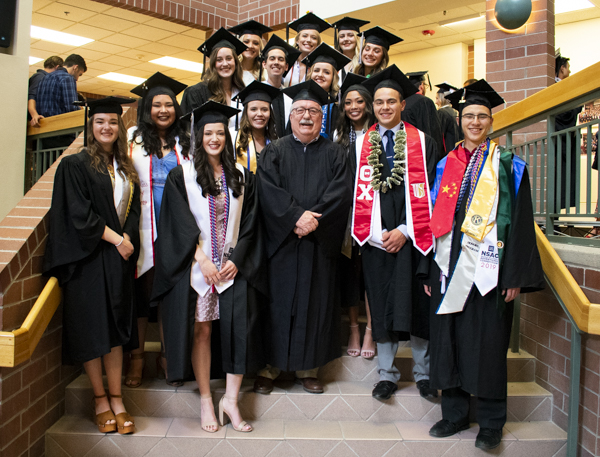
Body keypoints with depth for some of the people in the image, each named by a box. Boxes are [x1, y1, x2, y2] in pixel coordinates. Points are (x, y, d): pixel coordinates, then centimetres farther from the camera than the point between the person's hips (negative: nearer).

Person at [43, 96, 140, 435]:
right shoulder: (75, 165, -1)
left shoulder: (126, 169, 14)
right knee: (93, 326, 0)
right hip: (88, 258, -4)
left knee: (116, 328, 5)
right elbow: (79, 214, -9)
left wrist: (127, 238, -8)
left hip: (119, 258, 4)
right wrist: (115, 239, -11)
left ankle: (116, 400, 11)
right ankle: (100, 400, 13)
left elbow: (134, 209, 9)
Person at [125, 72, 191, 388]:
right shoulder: (134, 137, 8)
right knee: (141, 287, 2)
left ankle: (167, 354, 18)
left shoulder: (185, 141, 12)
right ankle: (137, 356, 14)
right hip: (144, 225, -1)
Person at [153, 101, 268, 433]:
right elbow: (180, 223, -4)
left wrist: (236, 259, -7)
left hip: (234, 266, 2)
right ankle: (205, 400, 14)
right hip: (196, 265, -2)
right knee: (201, 330, 2)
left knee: (240, 328, -7)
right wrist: (203, 259, -13)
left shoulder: (242, 177, 10)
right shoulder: (182, 175, 3)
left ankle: (230, 399, 6)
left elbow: (249, 224, 6)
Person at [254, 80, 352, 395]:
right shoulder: (274, 151, 8)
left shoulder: (334, 153, 10)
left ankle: (307, 368, 16)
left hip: (320, 244, 1)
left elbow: (341, 192, -3)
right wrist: (296, 216, -19)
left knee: (315, 304, 5)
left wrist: (314, 219, -16)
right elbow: (268, 190, -7)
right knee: (279, 303, 1)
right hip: (282, 242, -1)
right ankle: (270, 366, 13)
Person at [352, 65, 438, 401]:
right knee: (382, 305, 6)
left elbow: (427, 192, -2)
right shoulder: (361, 144, 8)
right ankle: (387, 374, 19)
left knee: (417, 305, 5)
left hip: (412, 237, -1)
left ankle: (423, 372, 21)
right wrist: (376, 234, -7)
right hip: (376, 239, 1)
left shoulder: (422, 142, 4)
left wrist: (405, 231, -11)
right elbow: (358, 192, 3)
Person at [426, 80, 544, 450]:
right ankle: (455, 414, 24)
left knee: (488, 344, 3)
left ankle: (491, 422, 19)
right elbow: (434, 219, 11)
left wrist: (515, 276, -10)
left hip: (488, 269, -3)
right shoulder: (445, 166, 11)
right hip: (449, 268, 4)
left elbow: (520, 222, -3)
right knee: (450, 342, 8)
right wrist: (428, 268, 6)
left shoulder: (508, 167, 2)